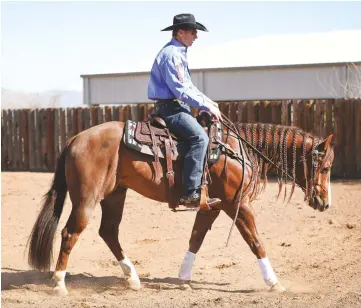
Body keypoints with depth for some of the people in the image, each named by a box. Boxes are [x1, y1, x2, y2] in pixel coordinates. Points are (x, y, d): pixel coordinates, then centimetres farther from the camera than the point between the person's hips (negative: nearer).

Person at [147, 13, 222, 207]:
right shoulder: (171, 54, -15)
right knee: (199, 137, -26)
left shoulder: (178, 53, 17)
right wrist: (206, 106, -16)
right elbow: (180, 90, -21)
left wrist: (207, 100, 13)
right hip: (170, 107, -11)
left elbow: (187, 85, 25)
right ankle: (191, 193, -32)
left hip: (176, 106, 11)